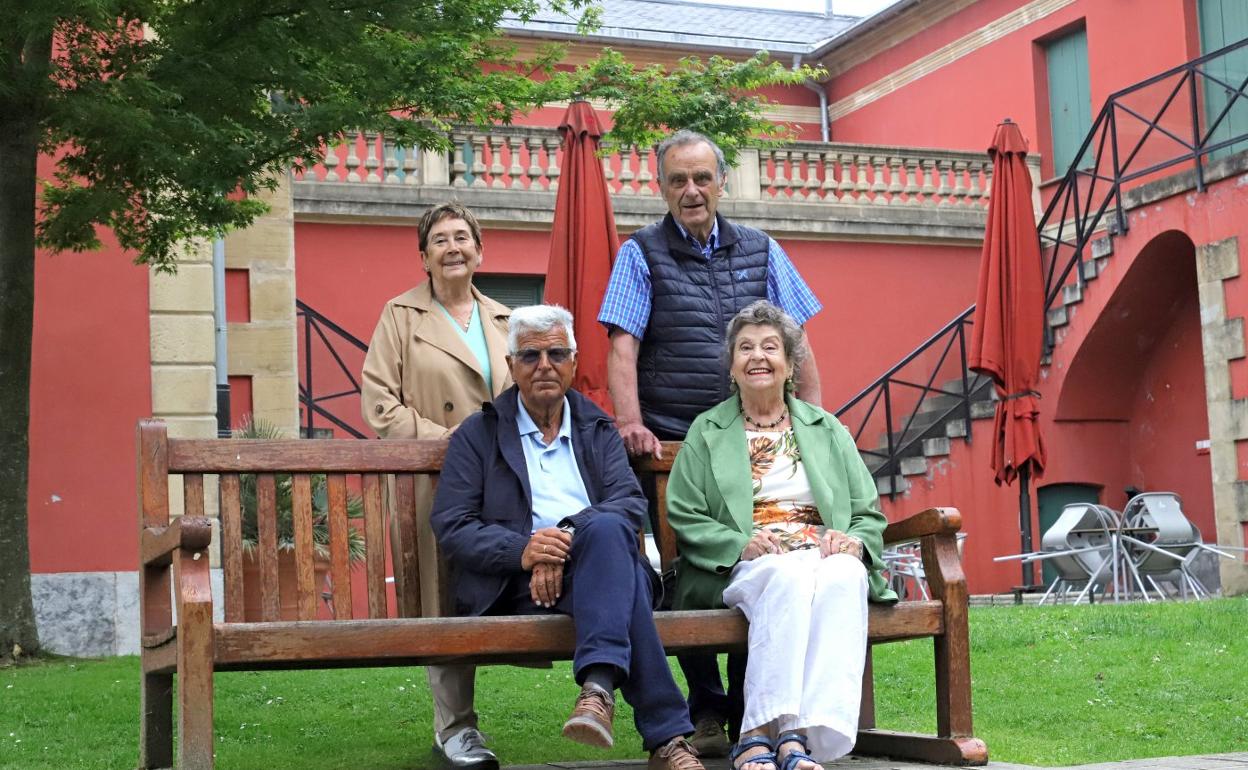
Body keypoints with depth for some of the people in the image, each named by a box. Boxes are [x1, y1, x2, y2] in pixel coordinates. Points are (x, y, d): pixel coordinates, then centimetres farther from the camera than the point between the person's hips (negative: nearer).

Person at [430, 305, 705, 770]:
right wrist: (522, 549, -19)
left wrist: (565, 544, -17)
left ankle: (598, 688, -47)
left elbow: (630, 502, 4)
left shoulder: (597, 430, 23)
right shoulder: (478, 435, 15)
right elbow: (451, 527, 2)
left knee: (604, 528, -37)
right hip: (520, 585, -2)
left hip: (599, 566, 3)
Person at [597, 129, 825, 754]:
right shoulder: (642, 254, 4)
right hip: (673, 444, -2)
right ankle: (707, 711, 11)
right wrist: (631, 422, -19)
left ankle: (749, 708, 14)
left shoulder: (761, 251, 12)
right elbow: (622, 348, -6)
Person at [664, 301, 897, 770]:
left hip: (825, 558, 2)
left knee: (843, 576, -35)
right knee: (788, 574, -37)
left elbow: (869, 515, 17)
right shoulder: (707, 432, 15)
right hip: (742, 568, -2)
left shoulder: (827, 429, 22)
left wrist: (854, 541, -8)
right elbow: (683, 519, 6)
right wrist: (741, 545, -13)